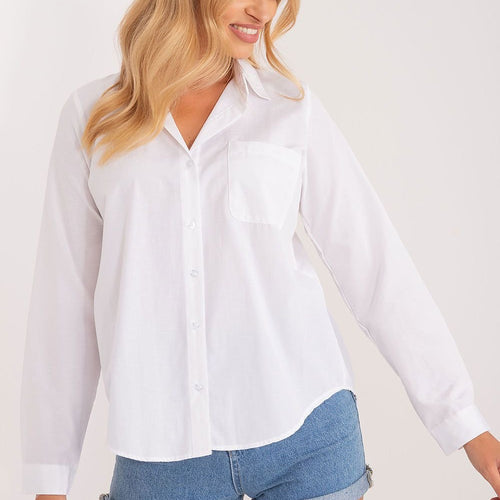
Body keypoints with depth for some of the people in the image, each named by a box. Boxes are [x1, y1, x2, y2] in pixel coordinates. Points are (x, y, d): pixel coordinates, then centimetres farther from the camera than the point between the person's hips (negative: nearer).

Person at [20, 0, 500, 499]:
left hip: (304, 433, 0)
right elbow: (66, 291, 2)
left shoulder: (293, 107, 0)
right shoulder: (92, 115, 1)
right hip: (161, 448, 1)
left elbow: (374, 261, 0)